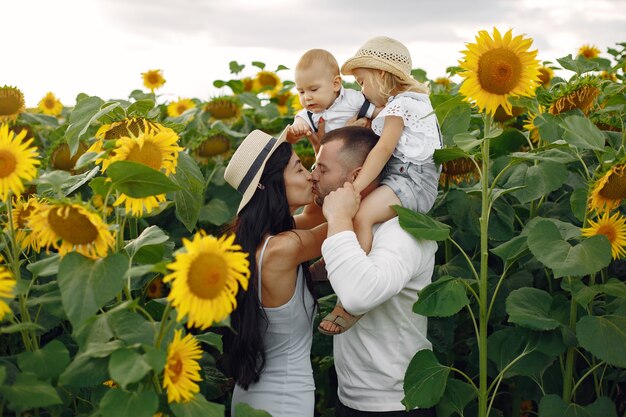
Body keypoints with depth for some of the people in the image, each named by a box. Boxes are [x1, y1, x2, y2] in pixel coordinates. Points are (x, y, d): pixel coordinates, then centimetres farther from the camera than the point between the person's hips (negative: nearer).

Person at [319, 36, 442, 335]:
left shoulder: (399, 104, -10)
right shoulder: (412, 98, 22)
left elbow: (384, 149, -22)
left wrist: (356, 186, -27)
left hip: (413, 179, -12)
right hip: (403, 176, 12)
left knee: (361, 214, -29)